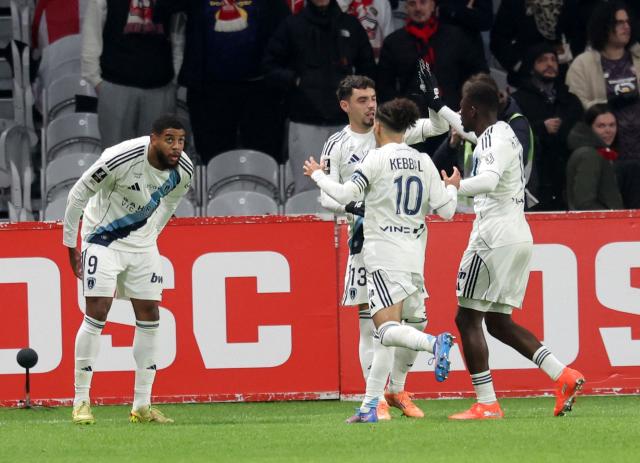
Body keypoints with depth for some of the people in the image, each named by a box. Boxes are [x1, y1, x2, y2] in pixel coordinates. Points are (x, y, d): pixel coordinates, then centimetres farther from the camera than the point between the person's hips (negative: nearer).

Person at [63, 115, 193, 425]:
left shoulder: (183, 171, -11)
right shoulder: (121, 159, -29)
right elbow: (77, 195, -16)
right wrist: (70, 246, -10)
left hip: (142, 242, 5)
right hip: (103, 239, -5)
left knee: (149, 316, 0)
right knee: (97, 313, -13)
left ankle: (142, 405, 6)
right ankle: (81, 401, -4)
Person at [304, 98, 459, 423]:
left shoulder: (377, 159, -6)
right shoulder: (423, 162, 10)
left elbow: (345, 195, -12)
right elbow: (446, 211, 9)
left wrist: (317, 175, 5)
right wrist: (451, 187, 30)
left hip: (384, 254, -6)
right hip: (414, 255, 6)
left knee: (387, 329, -14)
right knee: (385, 335, 10)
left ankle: (435, 343, -41)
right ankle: (369, 406, 8)